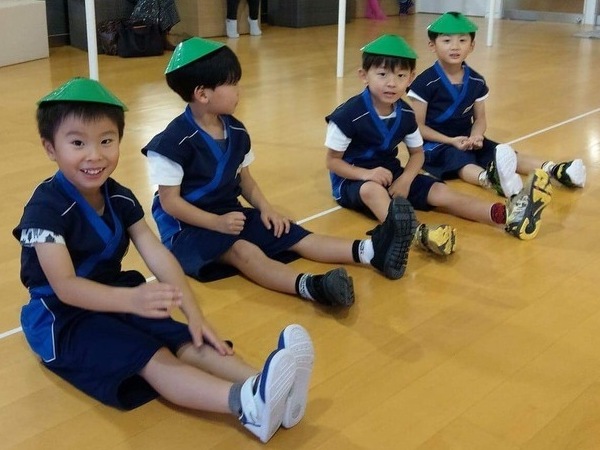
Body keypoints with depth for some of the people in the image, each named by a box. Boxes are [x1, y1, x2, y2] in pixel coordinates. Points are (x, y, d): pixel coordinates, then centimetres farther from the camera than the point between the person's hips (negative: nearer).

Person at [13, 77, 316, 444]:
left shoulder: (119, 197, 1)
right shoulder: (46, 208, -20)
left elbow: (159, 255, -7)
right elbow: (64, 286, -30)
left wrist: (194, 314, -20)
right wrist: (131, 299, -48)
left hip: (113, 299, 7)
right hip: (63, 319, -7)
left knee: (188, 342, -18)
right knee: (153, 359, -30)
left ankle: (267, 388, -38)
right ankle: (248, 405, -52)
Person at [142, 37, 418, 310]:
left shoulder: (235, 132, 4)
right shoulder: (174, 142, -18)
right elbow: (169, 201, -17)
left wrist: (264, 208, -6)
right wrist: (217, 222, -25)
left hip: (231, 214, 8)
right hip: (187, 229, -7)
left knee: (294, 236, -10)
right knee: (242, 251, -34)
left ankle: (370, 251, -23)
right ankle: (309, 286, -59)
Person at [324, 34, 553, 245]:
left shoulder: (405, 114, -2)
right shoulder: (349, 114, -20)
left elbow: (417, 153, 8)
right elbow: (332, 161, -15)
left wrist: (406, 178, -13)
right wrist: (366, 174, -30)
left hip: (391, 174, 5)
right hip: (352, 179, -5)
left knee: (439, 192, -12)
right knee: (373, 190, -40)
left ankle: (507, 215, -26)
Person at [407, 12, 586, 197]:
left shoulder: (476, 81, 4)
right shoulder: (425, 83, -13)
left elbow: (480, 118, 11)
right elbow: (418, 126, -12)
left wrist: (476, 136, -12)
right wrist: (451, 141, -20)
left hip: (466, 139, 6)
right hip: (435, 143, -6)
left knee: (504, 154, -15)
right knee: (460, 159, -37)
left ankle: (552, 169, -30)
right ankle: (489, 178, -67)